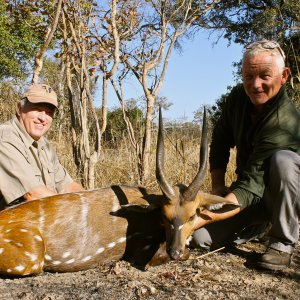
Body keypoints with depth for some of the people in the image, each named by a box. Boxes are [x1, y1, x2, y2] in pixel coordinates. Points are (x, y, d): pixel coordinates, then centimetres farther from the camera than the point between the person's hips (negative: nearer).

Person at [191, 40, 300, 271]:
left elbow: (253, 184, -38)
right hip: (252, 187, 6)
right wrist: (217, 186, -8)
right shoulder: (238, 97, -9)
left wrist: (206, 216, -47)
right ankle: (262, 224, 15)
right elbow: (220, 141, 2)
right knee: (202, 237, -13)